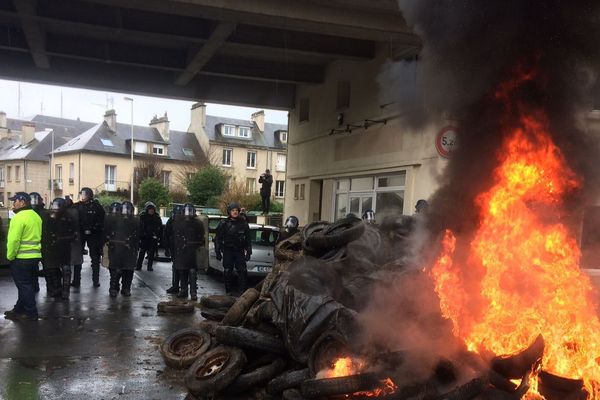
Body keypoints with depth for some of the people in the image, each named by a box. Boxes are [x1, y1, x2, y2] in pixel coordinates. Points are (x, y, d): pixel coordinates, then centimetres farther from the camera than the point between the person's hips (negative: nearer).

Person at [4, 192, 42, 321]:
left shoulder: (19, 217, -17)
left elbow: (13, 240, -20)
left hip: (21, 257, -9)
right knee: (26, 284, 17)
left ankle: (31, 313, 6)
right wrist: (33, 249, 18)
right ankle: (19, 309, 29)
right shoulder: (36, 216, 11)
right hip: (34, 255, 9)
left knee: (24, 286, 1)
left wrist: (10, 256, -10)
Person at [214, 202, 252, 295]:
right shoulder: (223, 224, 0)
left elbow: (248, 239, 9)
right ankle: (228, 291, 12)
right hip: (227, 251, -1)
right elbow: (218, 239, 3)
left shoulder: (243, 223, 5)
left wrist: (248, 252, 5)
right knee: (227, 272, 3)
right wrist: (218, 252, -2)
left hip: (240, 251, 1)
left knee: (242, 271, -4)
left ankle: (243, 291, 1)